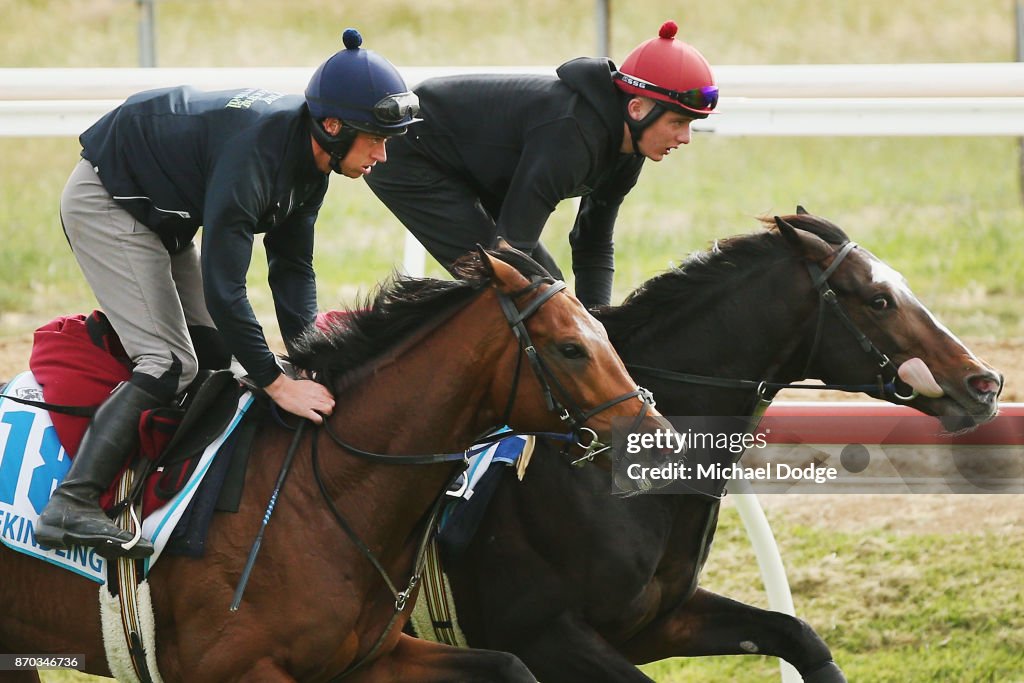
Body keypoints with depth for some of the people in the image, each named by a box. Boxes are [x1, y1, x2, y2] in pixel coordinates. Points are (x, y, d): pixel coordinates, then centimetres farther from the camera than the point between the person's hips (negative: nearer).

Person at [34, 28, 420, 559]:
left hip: (160, 213, 10)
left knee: (214, 352, 6)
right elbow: (223, 289, -36)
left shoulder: (309, 159, -7)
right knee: (170, 363, -18)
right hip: (105, 202, -10)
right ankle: (69, 508, -23)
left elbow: (292, 266, 2)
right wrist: (278, 384, -32)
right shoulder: (253, 154, -36)